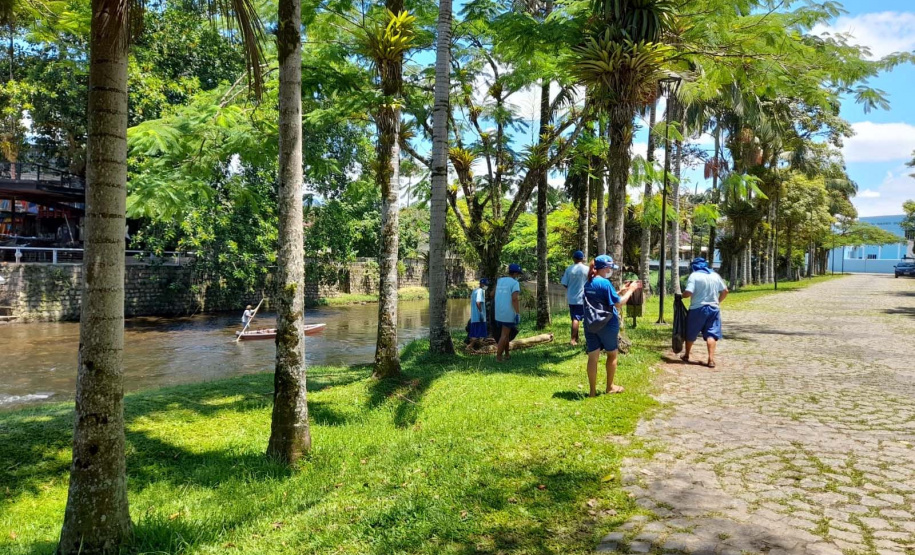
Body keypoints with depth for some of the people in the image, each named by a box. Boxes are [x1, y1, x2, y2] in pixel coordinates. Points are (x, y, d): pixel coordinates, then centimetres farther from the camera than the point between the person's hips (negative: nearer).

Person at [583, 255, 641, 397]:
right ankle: (610, 387, 23)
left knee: (593, 357, 6)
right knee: (612, 354, 14)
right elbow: (618, 303, -14)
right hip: (607, 325, -6)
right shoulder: (605, 283, -16)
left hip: (590, 325, 6)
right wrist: (630, 290, -4)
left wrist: (623, 289, 17)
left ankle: (593, 390, 9)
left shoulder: (588, 284, 10)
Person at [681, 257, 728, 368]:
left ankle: (686, 355, 28)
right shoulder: (715, 275, 9)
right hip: (713, 308, 4)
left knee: (691, 334, 13)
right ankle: (711, 359, -8)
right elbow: (725, 291, 13)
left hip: (698, 309, -4)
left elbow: (688, 293, -18)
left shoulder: (694, 276, -8)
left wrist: (681, 296, 1)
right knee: (711, 334, 2)